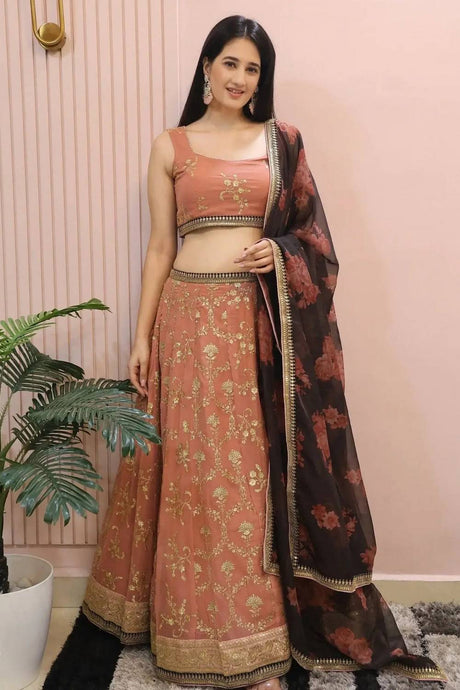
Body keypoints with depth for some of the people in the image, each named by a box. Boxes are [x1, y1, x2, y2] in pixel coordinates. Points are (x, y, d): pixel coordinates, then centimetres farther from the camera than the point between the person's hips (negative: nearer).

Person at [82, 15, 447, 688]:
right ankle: (207, 630, 19)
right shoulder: (170, 146, 10)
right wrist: (142, 336, 2)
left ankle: (256, 628, 20)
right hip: (192, 316, 0)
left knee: (262, 469, 3)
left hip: (266, 320, 1)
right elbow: (160, 248, 8)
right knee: (198, 469, 2)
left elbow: (312, 231, 13)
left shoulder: (282, 140, 12)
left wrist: (281, 252, -9)